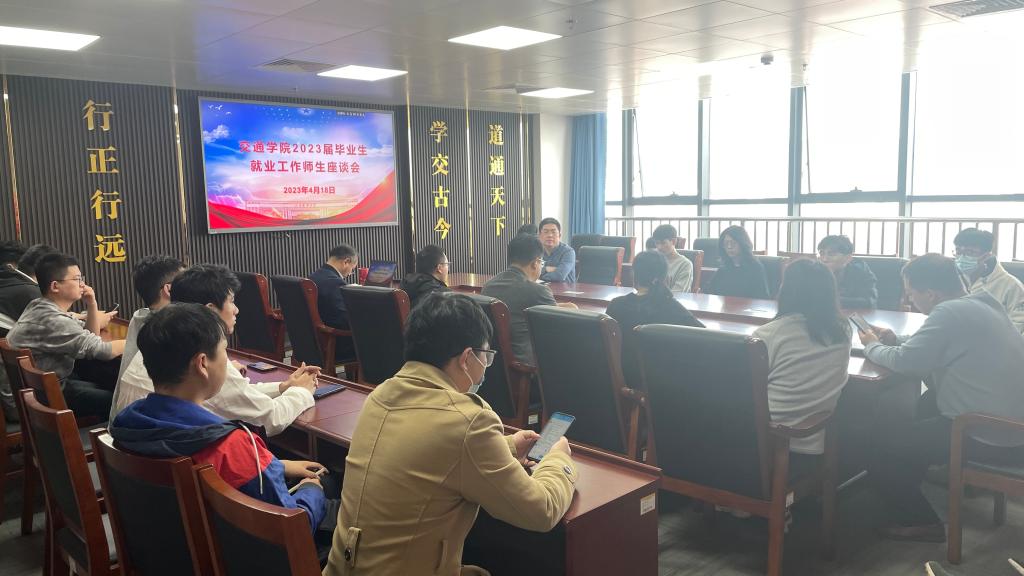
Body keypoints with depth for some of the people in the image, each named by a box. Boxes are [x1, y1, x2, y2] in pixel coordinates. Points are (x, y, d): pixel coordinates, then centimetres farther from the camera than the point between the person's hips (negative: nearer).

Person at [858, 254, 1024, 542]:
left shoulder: (949, 312, -19)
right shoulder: (980, 304, 10)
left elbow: (906, 362, -18)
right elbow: (931, 346, 23)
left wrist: (872, 347, 0)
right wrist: (896, 341, 10)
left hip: (991, 437, -10)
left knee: (885, 459, 1)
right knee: (928, 403, 31)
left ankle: (922, 522, 16)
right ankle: (910, 484, 37)